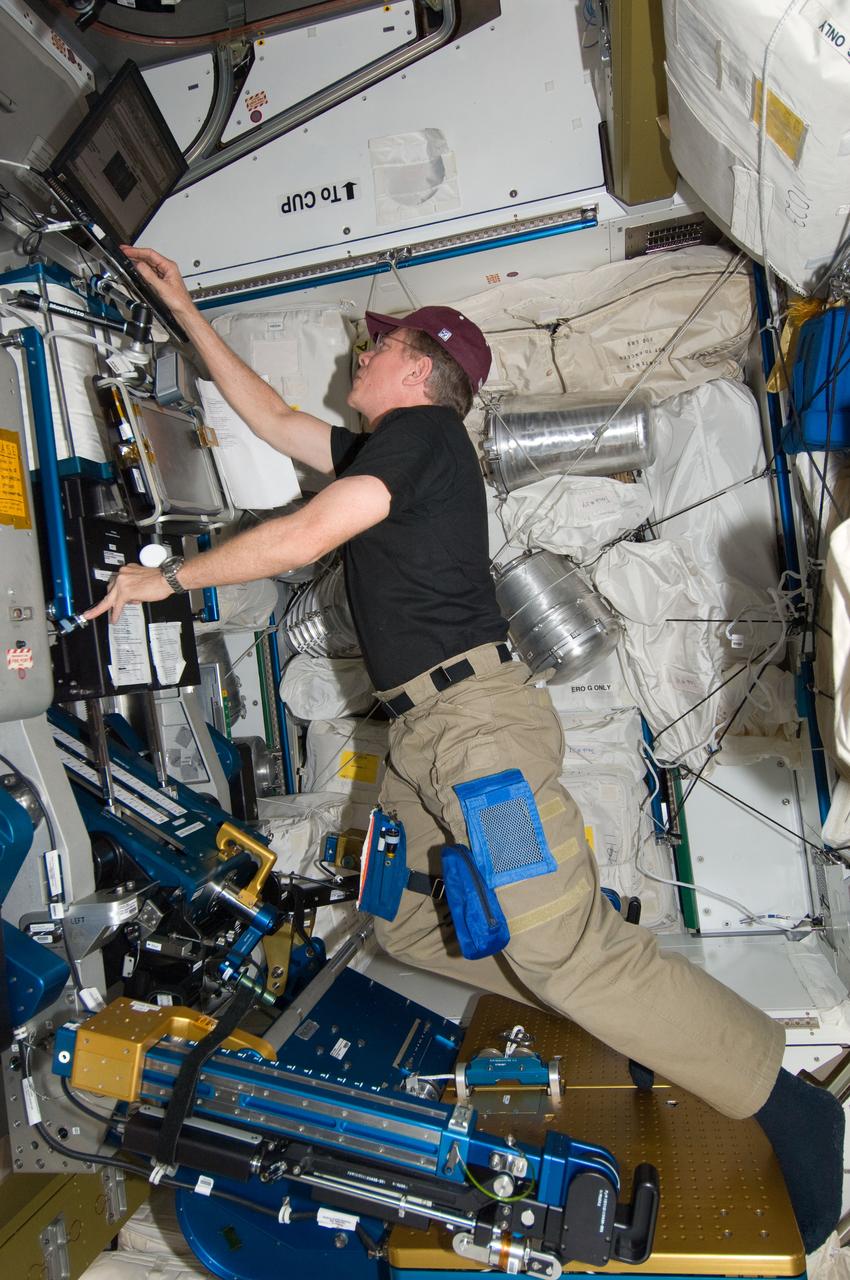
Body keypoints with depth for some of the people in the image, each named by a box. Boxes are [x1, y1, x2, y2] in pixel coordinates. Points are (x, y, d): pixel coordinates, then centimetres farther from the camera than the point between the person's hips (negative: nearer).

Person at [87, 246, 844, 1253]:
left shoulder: (423, 431, -6)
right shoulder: (377, 451, 22)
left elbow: (301, 539, -13)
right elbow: (270, 417, 31)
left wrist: (164, 578, -2)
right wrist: (184, 309, 36)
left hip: (476, 718, -10)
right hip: (419, 736, 10)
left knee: (566, 950, -15)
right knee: (400, 924, 10)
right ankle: (636, 1016, 15)